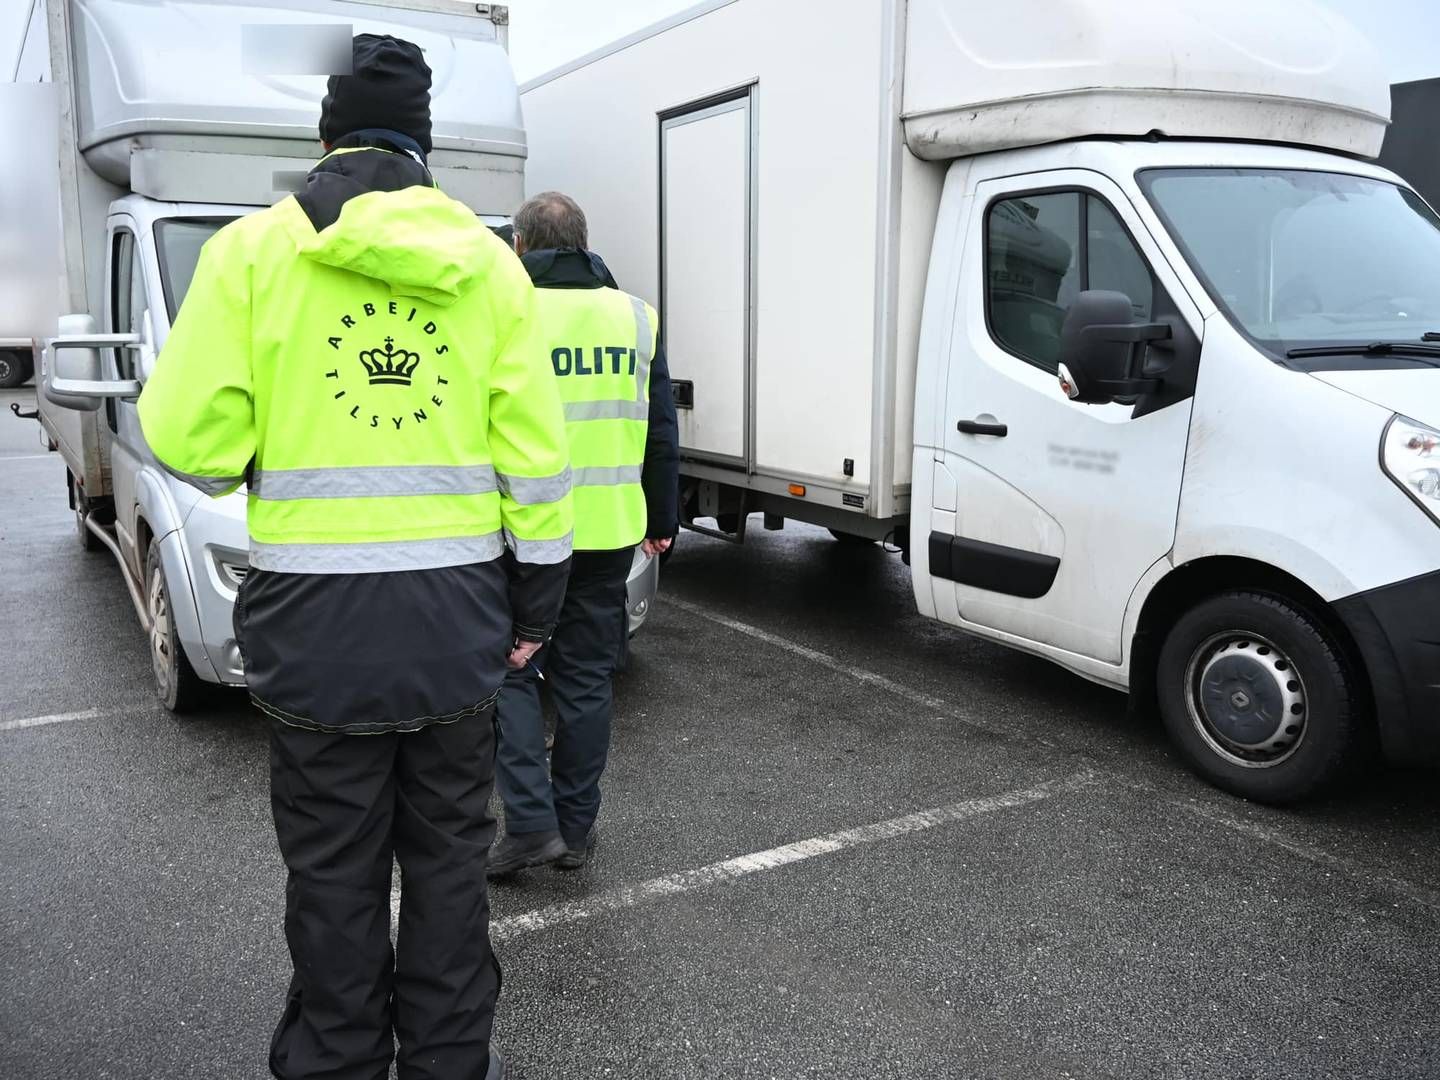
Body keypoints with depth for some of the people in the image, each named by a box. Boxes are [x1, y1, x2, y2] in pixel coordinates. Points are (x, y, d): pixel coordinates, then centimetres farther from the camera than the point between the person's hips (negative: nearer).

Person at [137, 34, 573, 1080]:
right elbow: (535, 452, 1)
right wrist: (536, 599, 10)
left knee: (336, 871, 12)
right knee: (449, 856, 16)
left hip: (317, 619, -2)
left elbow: (190, 437, -9)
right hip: (457, 613, 2)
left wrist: (268, 452, 14)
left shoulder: (254, 249, -2)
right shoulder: (488, 261, 4)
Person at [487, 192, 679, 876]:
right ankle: (576, 827, 20)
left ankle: (531, 822, 2)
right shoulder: (635, 317, 7)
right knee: (585, 678, 12)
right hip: (608, 534, 4)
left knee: (508, 672, 9)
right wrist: (661, 521, 18)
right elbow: (662, 436, 10)